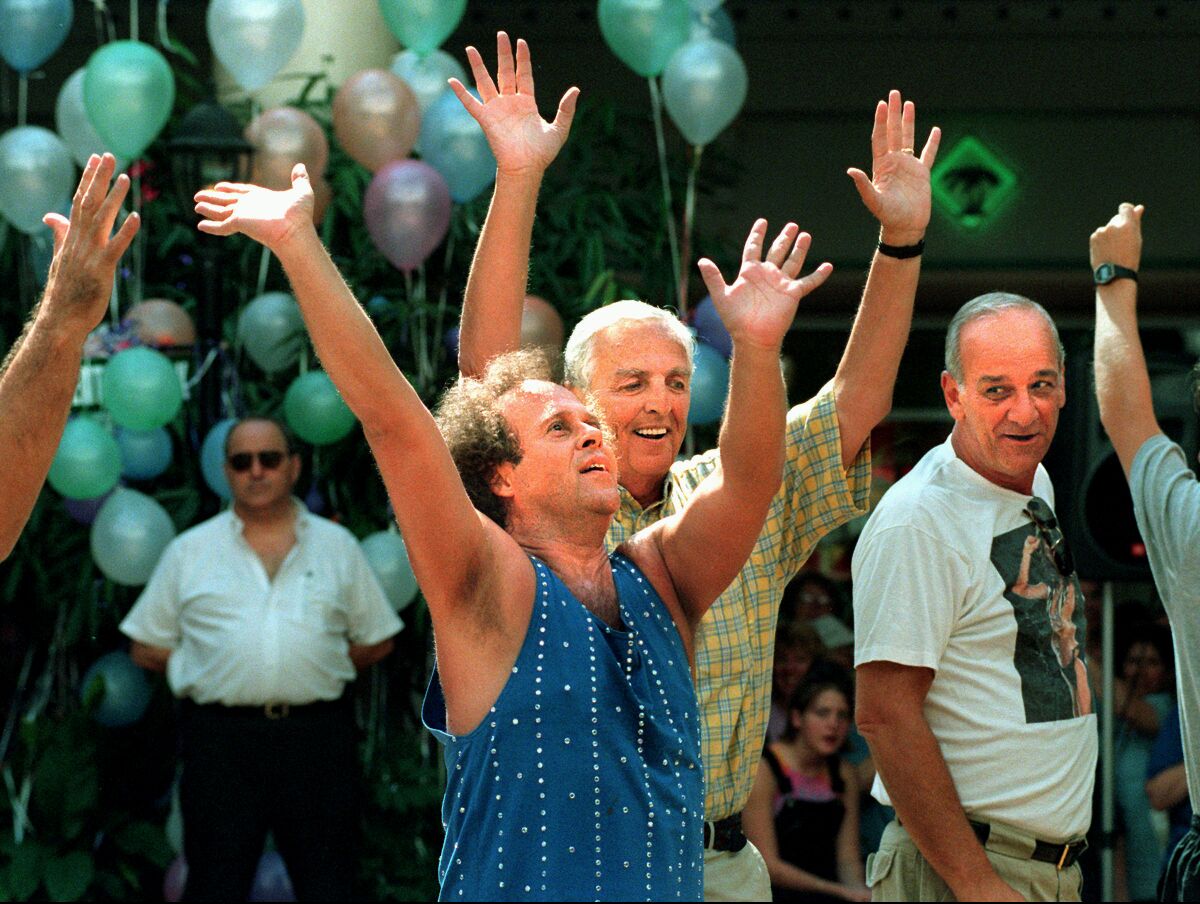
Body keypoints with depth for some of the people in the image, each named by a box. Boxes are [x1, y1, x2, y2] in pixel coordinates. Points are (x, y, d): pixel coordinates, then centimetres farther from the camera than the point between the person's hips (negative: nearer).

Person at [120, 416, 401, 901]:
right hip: (221, 735, -1)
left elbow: (375, 641, 16)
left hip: (317, 734, 1)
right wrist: (218, 671, 5)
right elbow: (147, 647, 11)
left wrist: (312, 670, 8)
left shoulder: (337, 546, 12)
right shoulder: (188, 551, 10)